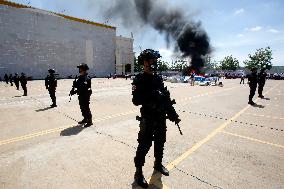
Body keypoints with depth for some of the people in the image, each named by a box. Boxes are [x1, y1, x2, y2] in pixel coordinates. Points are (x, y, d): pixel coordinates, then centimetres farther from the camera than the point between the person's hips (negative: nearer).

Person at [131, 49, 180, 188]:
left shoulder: (158, 78, 8)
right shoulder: (139, 80, -11)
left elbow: (165, 97, 11)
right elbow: (136, 100, -19)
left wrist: (172, 113, 7)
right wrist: (152, 96, -30)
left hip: (161, 118, 7)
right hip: (148, 119, -6)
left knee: (160, 142, 20)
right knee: (144, 145, 3)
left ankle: (158, 164, 43)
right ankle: (138, 172, 23)